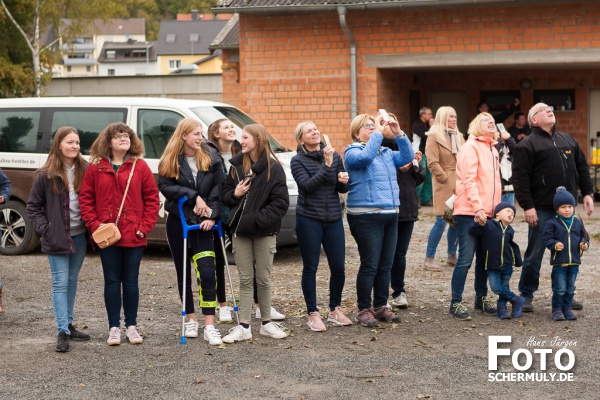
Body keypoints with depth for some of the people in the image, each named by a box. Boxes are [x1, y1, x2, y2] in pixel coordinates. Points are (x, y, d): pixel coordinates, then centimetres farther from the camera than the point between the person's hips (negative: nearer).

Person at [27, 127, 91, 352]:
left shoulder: (85, 171, 0)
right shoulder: (46, 175, -7)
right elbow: (33, 206, 0)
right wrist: (45, 230, -9)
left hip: (80, 236, 3)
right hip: (57, 238, -3)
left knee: (72, 281, 13)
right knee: (60, 283, -4)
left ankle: (69, 325, 24)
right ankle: (62, 332, -5)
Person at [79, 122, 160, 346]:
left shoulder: (140, 166, 1)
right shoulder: (96, 168, 1)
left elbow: (152, 198, 1)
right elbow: (85, 198, 2)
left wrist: (145, 226, -6)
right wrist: (94, 224, -8)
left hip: (133, 236, 0)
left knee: (131, 282, 8)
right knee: (112, 281, 6)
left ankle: (131, 326, 18)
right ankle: (114, 327, 13)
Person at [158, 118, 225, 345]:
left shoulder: (210, 157, 0)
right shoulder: (169, 161, -2)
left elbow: (219, 188, -3)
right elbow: (164, 186, -13)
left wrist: (212, 215, -12)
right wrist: (194, 196, -19)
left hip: (203, 223, -1)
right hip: (178, 222, 1)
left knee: (207, 273, -12)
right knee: (184, 273, 10)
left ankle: (209, 326, -13)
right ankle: (190, 320, 24)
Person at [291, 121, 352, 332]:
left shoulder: (334, 156, 7)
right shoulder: (298, 160, -3)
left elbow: (342, 189, 10)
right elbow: (307, 185, -18)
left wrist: (344, 181, -12)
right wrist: (327, 166, -23)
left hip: (334, 219, 3)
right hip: (309, 219, -3)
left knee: (338, 267, 5)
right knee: (310, 267, 2)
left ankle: (335, 310, 23)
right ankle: (313, 314, 12)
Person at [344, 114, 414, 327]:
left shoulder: (386, 152, 18)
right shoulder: (353, 151, -1)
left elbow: (407, 157, 5)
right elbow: (365, 157, -23)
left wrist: (399, 134, -5)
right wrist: (379, 133, -21)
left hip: (390, 214, 7)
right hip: (366, 216, -7)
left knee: (385, 265, 10)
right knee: (370, 265, -5)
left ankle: (380, 306, 20)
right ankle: (363, 309, 5)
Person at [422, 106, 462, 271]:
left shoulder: (458, 136, 16)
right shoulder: (434, 136, -5)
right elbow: (432, 162, -12)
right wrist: (443, 177, -14)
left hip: (459, 183, 7)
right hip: (445, 183, -7)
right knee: (442, 221, -9)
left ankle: (451, 256, 21)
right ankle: (429, 259, -2)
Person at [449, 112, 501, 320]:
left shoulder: (492, 150, 18)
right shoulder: (470, 147, -7)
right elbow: (469, 180, -15)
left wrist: (496, 207, 14)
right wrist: (478, 207, -22)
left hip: (488, 213, 8)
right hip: (469, 212, -8)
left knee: (484, 257, 13)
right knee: (466, 258, -8)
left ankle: (481, 298, 24)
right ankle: (456, 303, -3)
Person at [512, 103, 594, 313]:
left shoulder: (568, 140, 16)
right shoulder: (527, 145, -4)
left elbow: (582, 167, 20)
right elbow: (520, 178, -11)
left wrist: (587, 193, 10)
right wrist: (527, 206, -16)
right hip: (542, 209, -5)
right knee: (535, 254, 1)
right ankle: (526, 296, 11)